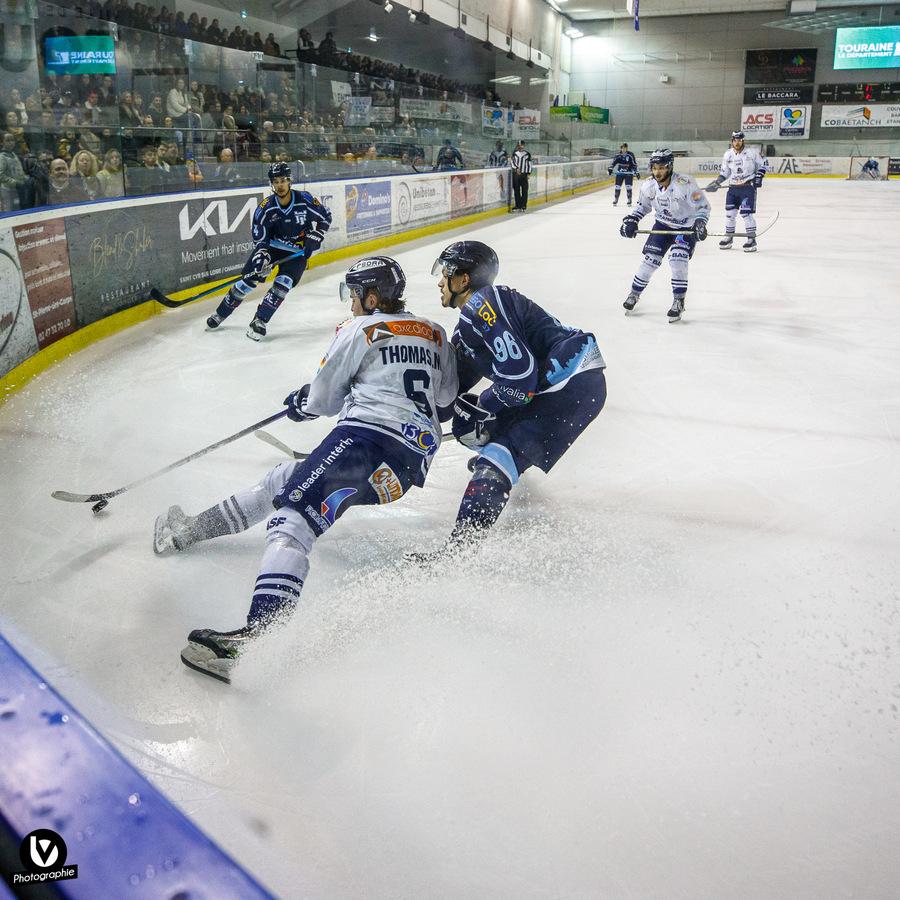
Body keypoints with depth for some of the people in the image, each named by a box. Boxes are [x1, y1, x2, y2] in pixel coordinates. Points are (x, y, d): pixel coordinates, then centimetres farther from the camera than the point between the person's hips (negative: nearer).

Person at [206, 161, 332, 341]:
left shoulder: (305, 200, -17)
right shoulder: (266, 207, -13)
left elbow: (325, 218, -4)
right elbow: (259, 236, -9)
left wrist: (314, 238, -13)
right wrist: (261, 255, -23)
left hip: (298, 251, -1)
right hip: (272, 245, 1)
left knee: (283, 283, -19)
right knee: (249, 279, -2)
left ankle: (259, 321, -9)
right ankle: (221, 313, 13)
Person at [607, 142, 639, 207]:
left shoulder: (630, 155, -9)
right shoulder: (618, 155, -2)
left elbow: (634, 164, -6)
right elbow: (614, 162, 7)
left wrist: (636, 172, -9)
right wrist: (610, 168, -4)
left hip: (628, 173, -2)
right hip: (619, 172, 3)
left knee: (628, 187, -7)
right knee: (617, 186, 4)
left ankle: (629, 201, 4)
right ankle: (615, 200, 16)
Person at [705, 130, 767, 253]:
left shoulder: (752, 152, -6)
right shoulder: (728, 154, 5)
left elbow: (762, 165, 3)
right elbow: (725, 171, 15)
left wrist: (758, 177, -10)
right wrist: (717, 182, 3)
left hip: (748, 187, -5)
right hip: (733, 187, 5)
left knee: (746, 213, -12)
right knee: (729, 212, 5)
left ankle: (752, 238, -3)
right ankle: (729, 237, 20)